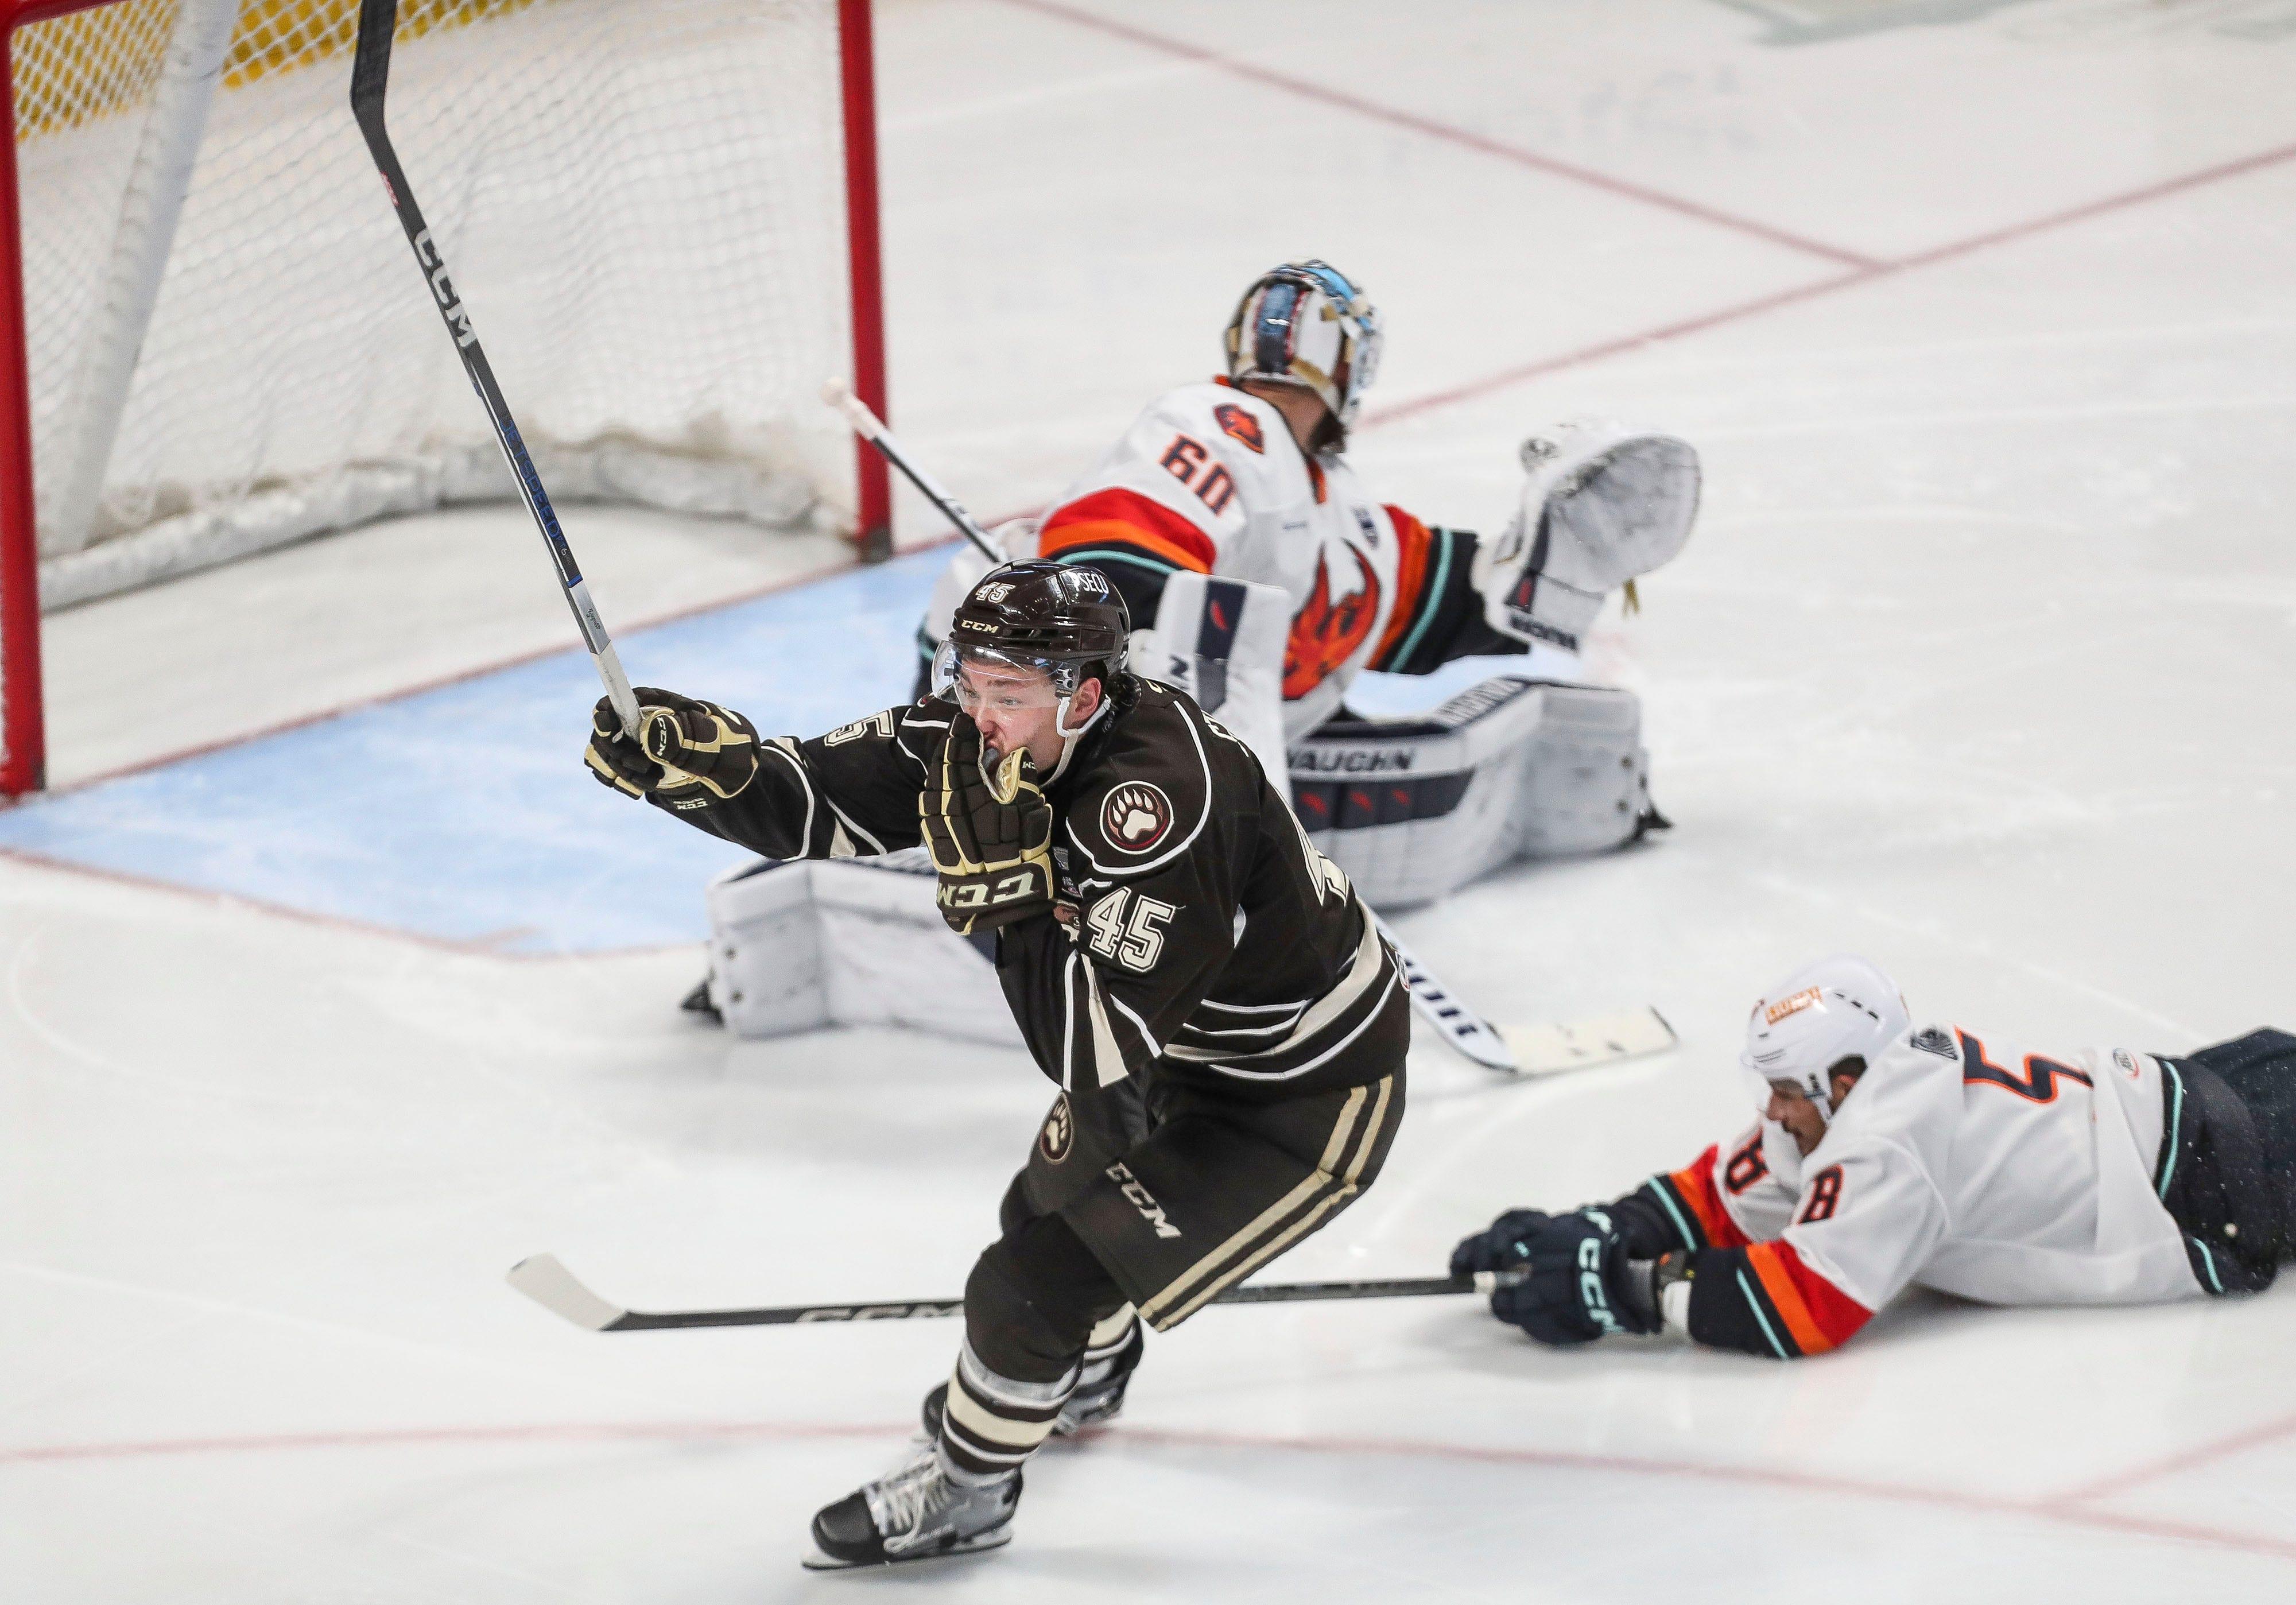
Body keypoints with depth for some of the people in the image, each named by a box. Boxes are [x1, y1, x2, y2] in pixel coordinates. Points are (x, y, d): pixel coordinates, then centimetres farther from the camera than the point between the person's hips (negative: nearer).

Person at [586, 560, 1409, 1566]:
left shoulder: (1162, 799, -38)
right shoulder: (989, 738, -13)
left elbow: (1100, 1064, -38)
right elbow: (816, 798, -9)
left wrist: (1007, 888, -42)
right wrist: (696, 758, -26)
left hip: (1309, 1100, -9)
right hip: (1190, 1044, 9)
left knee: (1041, 1277, -9)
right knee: (1051, 1206, 29)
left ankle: (965, 1491, 17)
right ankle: (1082, 1376, 62)